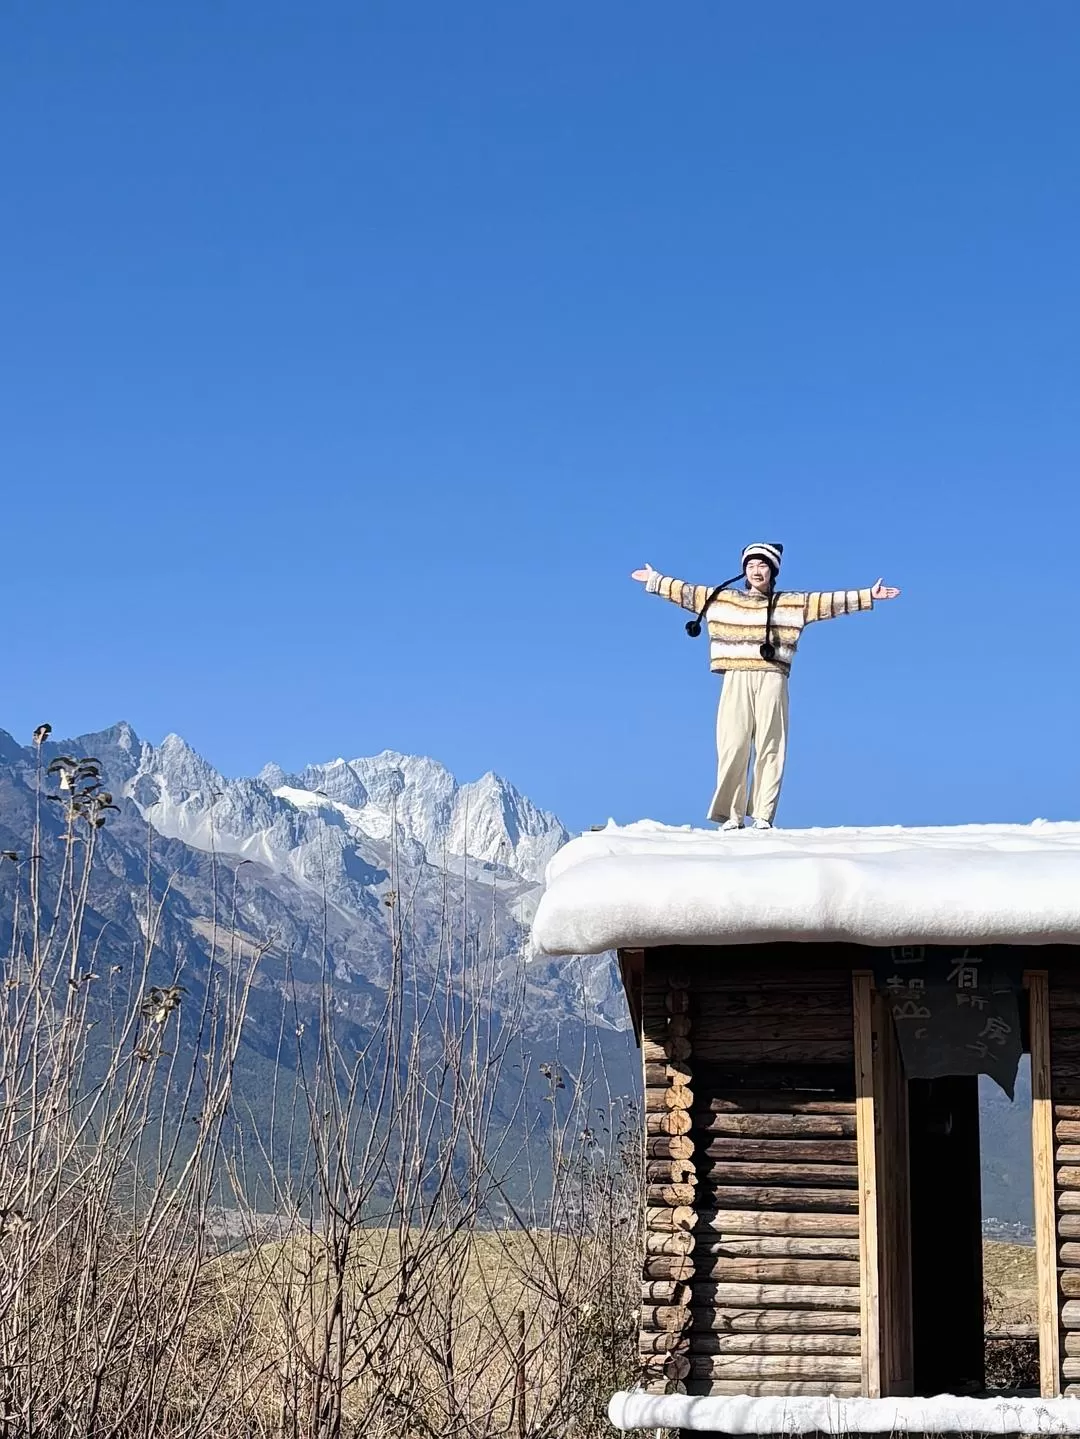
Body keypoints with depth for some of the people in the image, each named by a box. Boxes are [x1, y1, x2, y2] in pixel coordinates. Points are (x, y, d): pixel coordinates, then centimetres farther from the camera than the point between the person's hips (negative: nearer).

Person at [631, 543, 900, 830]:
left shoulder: (793, 602, 11)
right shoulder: (721, 598, 15)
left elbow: (829, 602, 7)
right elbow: (686, 592, 22)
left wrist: (868, 596, 1)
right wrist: (656, 580, 25)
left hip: (771, 681, 0)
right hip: (736, 680, 1)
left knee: (770, 748, -3)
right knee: (733, 747, -5)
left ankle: (763, 816, -1)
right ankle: (733, 815, -2)